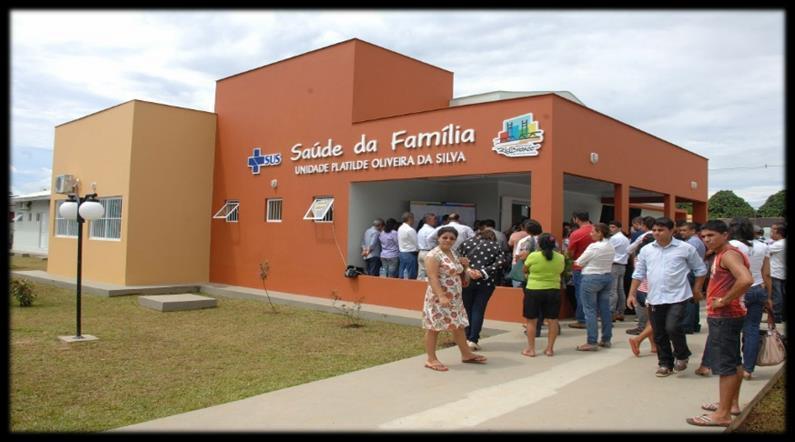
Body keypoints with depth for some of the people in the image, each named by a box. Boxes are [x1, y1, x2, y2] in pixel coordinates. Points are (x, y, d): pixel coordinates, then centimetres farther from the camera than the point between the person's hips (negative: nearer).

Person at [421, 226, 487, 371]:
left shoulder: (454, 253, 12)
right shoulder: (433, 255, -15)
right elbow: (432, 278, -24)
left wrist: (465, 266, 2)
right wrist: (441, 296, -34)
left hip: (455, 298, 9)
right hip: (439, 298, -9)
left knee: (459, 326, 16)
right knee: (434, 328, -1)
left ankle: (466, 354, 29)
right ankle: (431, 359, 8)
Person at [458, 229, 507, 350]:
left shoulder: (466, 243, 9)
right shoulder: (496, 246, 9)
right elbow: (500, 262, -7)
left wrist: (467, 270, -12)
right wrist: (483, 272, -13)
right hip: (485, 282, 0)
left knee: (466, 309, 13)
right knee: (478, 310, 5)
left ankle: (466, 338, 19)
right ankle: (473, 340, 1)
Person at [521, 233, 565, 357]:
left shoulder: (533, 256, -12)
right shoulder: (560, 258, -2)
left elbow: (525, 270, 4)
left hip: (534, 291, -3)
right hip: (553, 290, 3)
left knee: (531, 320, 7)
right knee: (552, 320, 12)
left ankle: (531, 349, 11)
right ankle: (550, 348, 17)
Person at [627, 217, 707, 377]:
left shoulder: (685, 248, -4)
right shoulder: (646, 250, 5)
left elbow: (700, 269, 6)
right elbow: (638, 273, 10)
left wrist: (697, 288, 3)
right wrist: (632, 294, 6)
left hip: (677, 297, -4)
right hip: (655, 298, 4)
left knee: (672, 327, -17)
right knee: (659, 335, 9)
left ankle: (682, 355, 12)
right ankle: (665, 364, 25)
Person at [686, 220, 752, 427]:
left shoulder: (728, 254, -17)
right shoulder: (722, 255, 15)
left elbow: (746, 280, -33)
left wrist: (724, 301, -24)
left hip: (724, 317, -11)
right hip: (726, 316, 11)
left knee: (725, 364, -7)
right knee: (734, 362, 18)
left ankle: (723, 414, -2)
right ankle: (732, 403, 31)